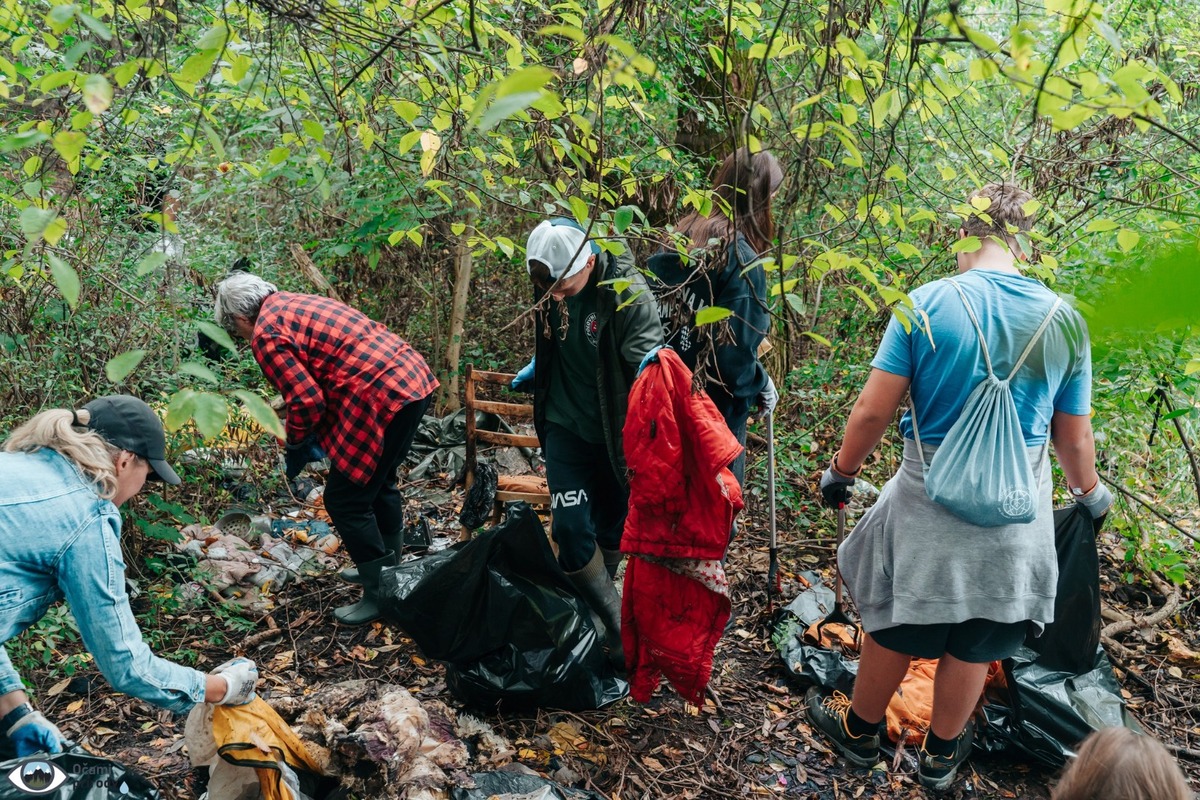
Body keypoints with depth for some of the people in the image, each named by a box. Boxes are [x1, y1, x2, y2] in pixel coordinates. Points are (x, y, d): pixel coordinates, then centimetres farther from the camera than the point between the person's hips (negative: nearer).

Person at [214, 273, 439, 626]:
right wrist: (316, 436, 24)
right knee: (379, 482, 26)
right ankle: (388, 568, 43)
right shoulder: (296, 303, 21)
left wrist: (295, 445, 7)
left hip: (383, 399, -10)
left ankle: (381, 594, 15)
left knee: (345, 500, 4)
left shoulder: (266, 333, -6)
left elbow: (307, 400, -12)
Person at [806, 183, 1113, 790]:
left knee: (894, 625, 19)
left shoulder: (926, 304, -15)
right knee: (974, 644, 20)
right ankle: (941, 753, 41)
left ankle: (860, 729, 41)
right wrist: (1090, 493, 21)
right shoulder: (1064, 321, -7)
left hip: (928, 501, -2)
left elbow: (873, 410, -14)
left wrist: (841, 472, 3)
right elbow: (1074, 439, 1)